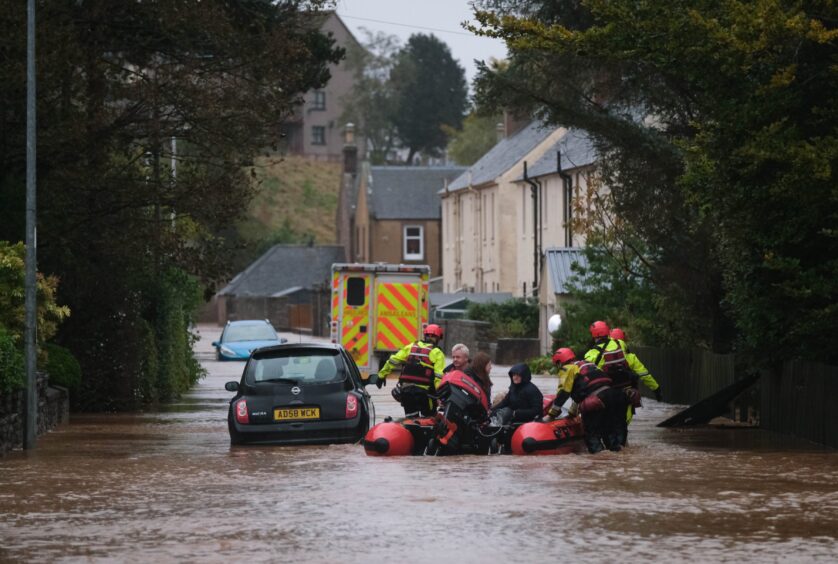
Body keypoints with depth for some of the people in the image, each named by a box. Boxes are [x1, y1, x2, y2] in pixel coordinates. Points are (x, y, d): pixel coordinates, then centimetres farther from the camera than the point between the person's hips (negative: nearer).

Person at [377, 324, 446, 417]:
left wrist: (382, 375, 20)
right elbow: (439, 376, -12)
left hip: (406, 390, 4)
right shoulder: (437, 353, -2)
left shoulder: (410, 347, 11)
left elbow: (393, 361, 10)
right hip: (424, 393, -4)